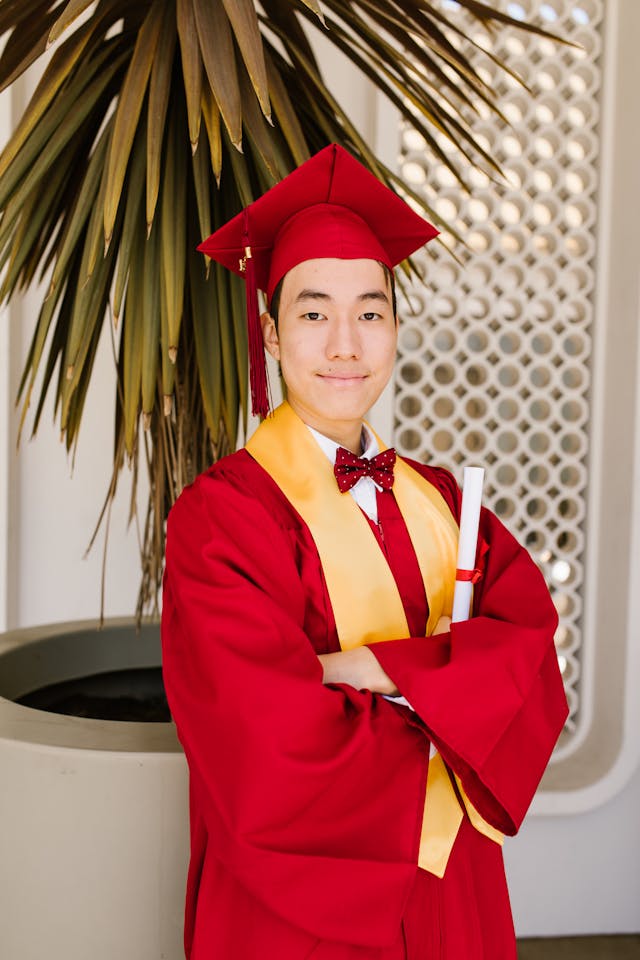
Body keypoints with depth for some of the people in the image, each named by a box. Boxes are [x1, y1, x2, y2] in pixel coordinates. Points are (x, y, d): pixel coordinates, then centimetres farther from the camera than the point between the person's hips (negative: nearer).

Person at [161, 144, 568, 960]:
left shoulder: (437, 498, 2)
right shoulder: (221, 516, -17)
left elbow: (532, 646, -11)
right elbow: (277, 764, -25)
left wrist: (381, 668, -25)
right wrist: (446, 711, -13)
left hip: (447, 894, 5)